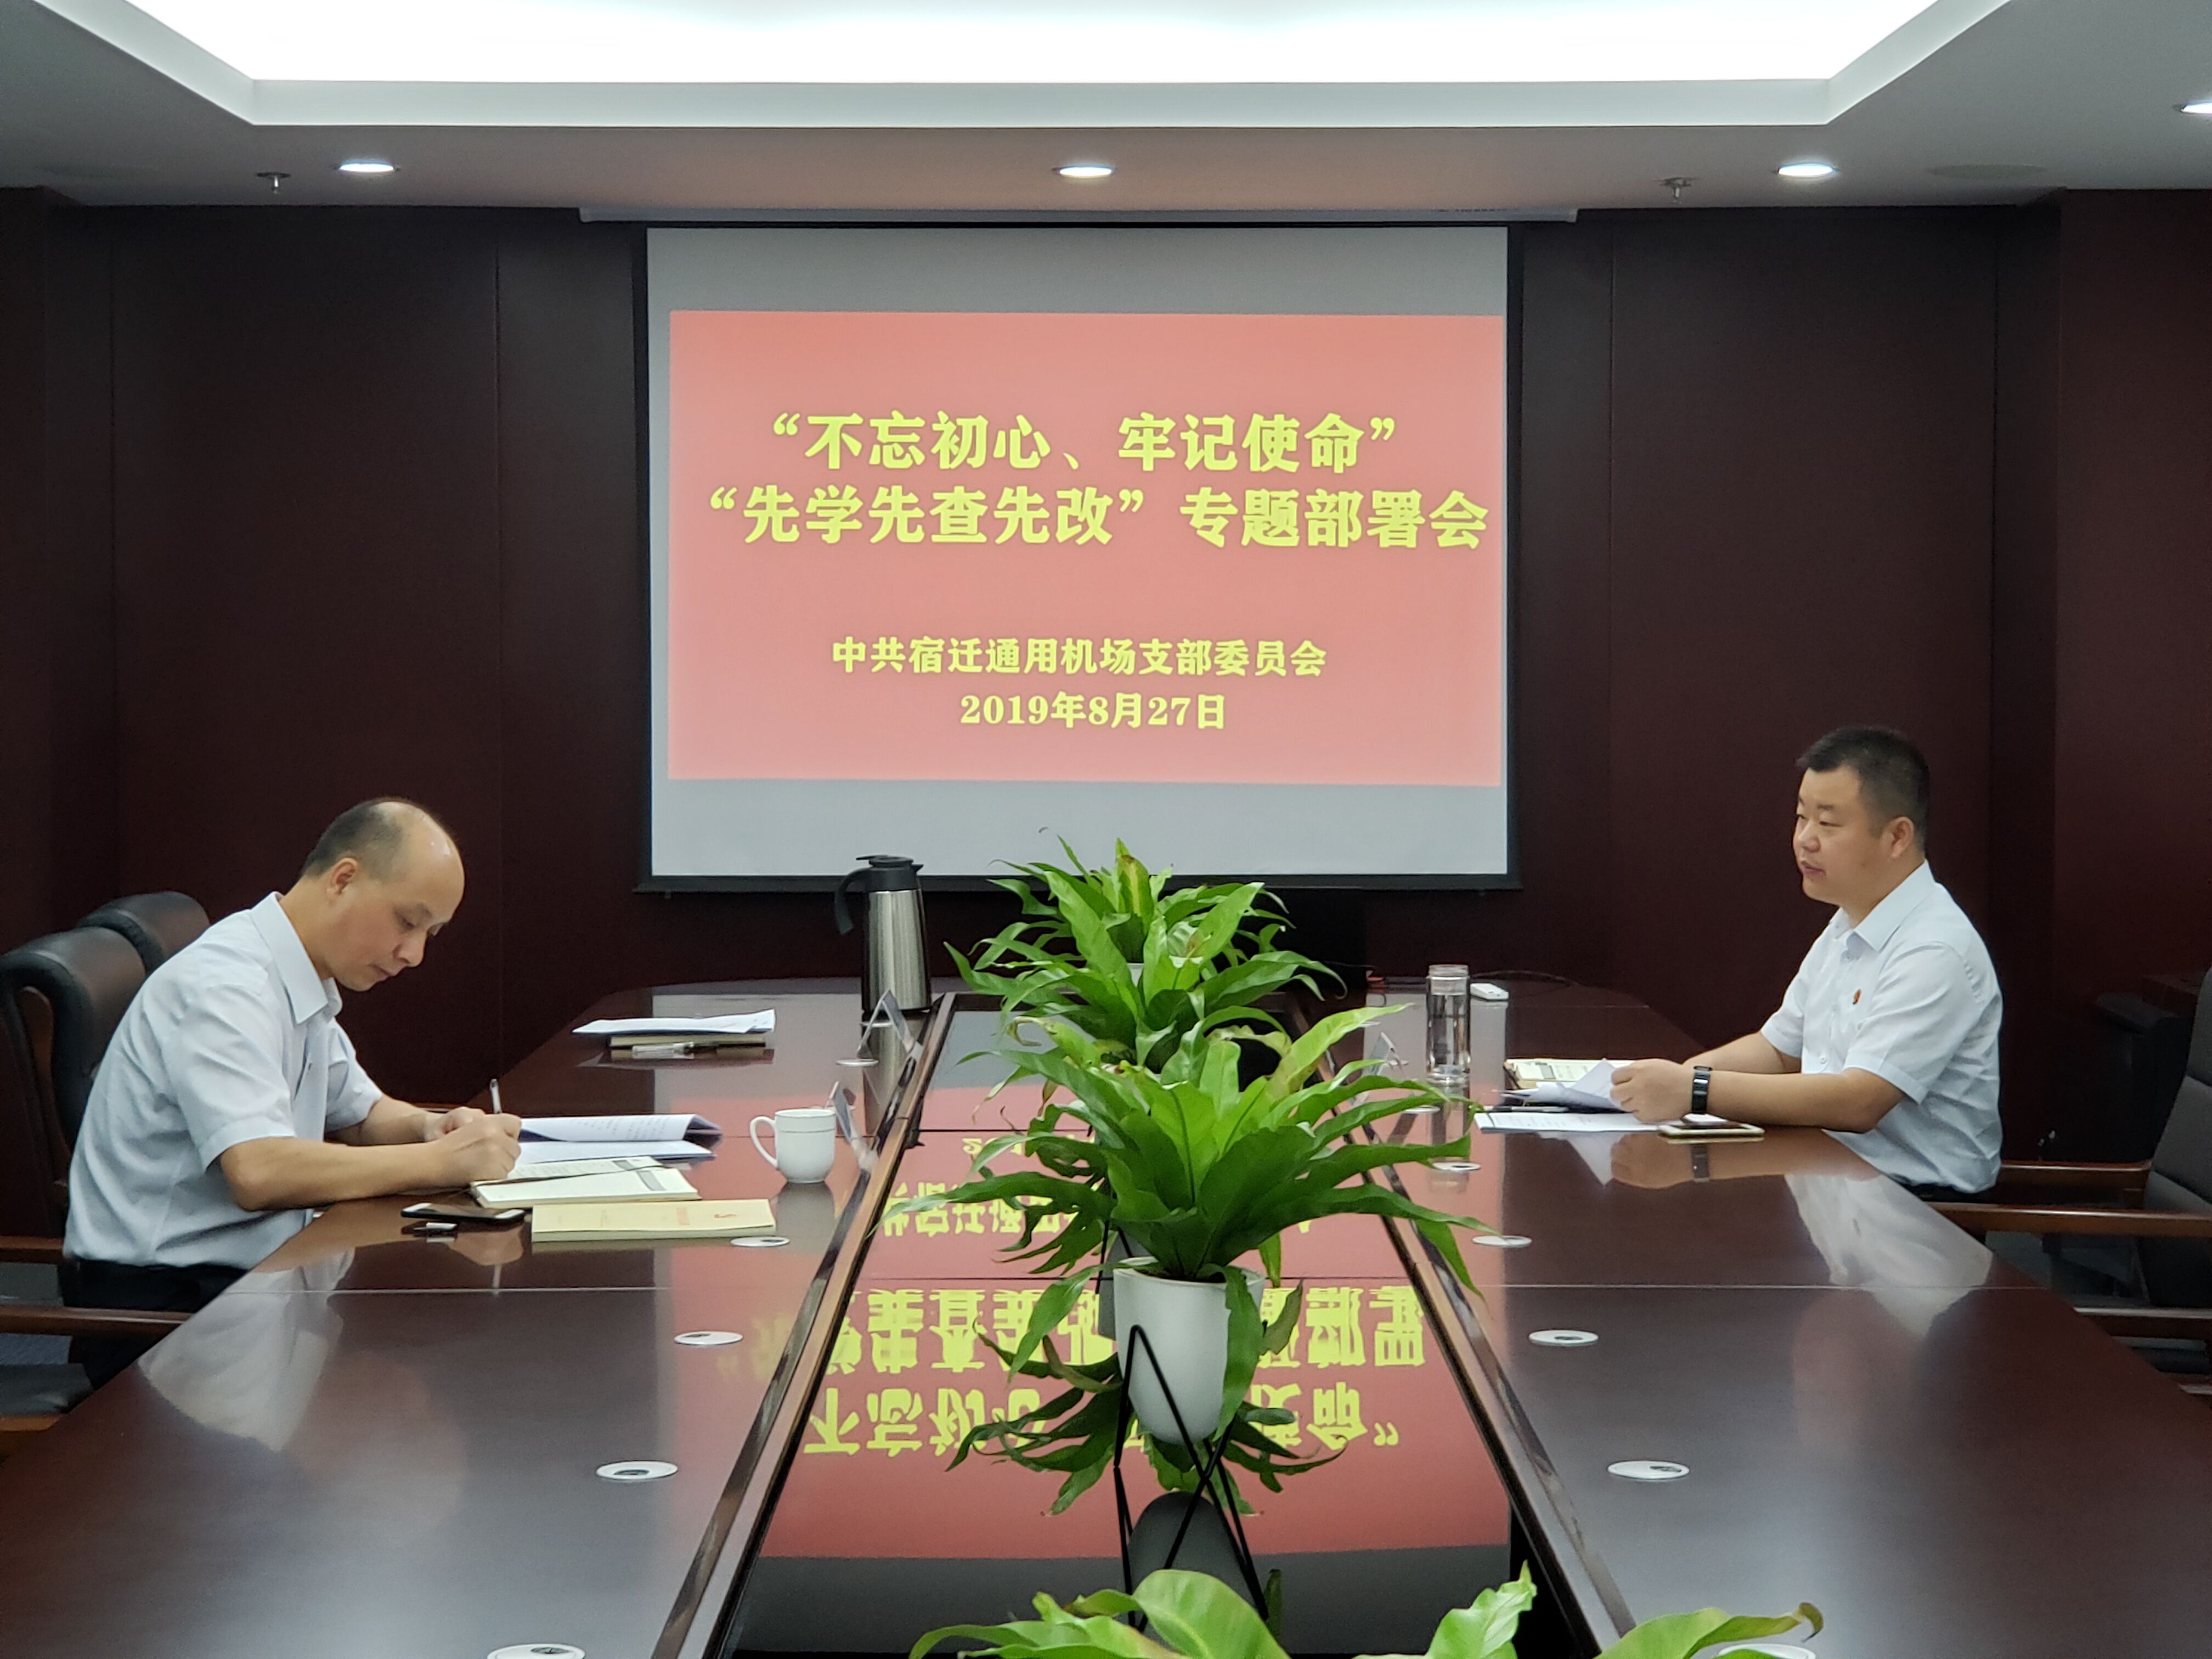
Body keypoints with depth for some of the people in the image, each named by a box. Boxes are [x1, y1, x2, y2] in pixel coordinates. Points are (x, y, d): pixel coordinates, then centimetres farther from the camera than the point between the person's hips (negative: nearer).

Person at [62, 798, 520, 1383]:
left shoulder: (304, 985, 11)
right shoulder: (224, 987, -19)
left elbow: (361, 1114, 25)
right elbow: (259, 1172, -31)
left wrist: (429, 1127, 2)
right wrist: (439, 1161, -26)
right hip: (155, 1299, -9)